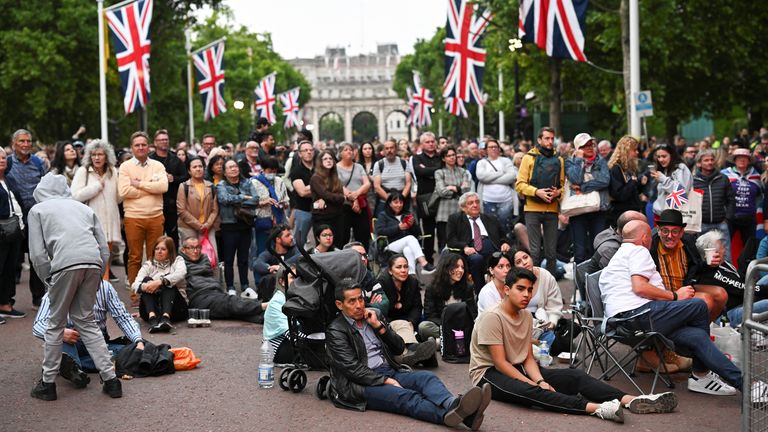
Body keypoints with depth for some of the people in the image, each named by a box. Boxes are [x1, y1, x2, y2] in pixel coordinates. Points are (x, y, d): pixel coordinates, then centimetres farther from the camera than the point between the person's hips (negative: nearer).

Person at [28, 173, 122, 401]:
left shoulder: (37, 210, 18)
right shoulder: (83, 208, 29)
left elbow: (37, 254, 6)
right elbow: (104, 249, 20)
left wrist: (49, 279, 16)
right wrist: (97, 278, 24)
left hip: (66, 264, -4)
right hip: (93, 263, 4)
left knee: (55, 324, 12)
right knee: (86, 321, 16)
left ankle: (48, 383, 19)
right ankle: (110, 378, 11)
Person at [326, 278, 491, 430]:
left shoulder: (374, 315, 16)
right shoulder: (335, 332, -2)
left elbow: (400, 347, 13)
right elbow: (353, 369, -12)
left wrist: (378, 326, 0)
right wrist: (386, 381, -19)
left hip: (389, 372, 6)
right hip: (362, 384, -6)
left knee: (426, 377, -24)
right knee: (405, 396, -32)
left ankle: (453, 404, -57)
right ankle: (449, 414, -60)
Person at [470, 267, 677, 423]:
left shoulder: (526, 316, 8)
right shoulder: (492, 317, -17)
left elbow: (528, 358, 6)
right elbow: (500, 363, -20)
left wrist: (540, 381, -15)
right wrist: (535, 385, -23)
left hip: (519, 370, 8)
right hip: (490, 374, -8)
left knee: (574, 376, -11)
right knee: (526, 391, -40)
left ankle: (631, 400, -27)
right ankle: (596, 408, -56)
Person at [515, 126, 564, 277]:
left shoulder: (558, 160, 13)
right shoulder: (529, 157, 3)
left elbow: (563, 184, 14)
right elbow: (520, 184, -3)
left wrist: (558, 192, -8)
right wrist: (537, 192, -17)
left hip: (552, 210, 3)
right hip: (533, 209, -3)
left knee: (551, 252, 7)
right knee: (534, 251, -4)